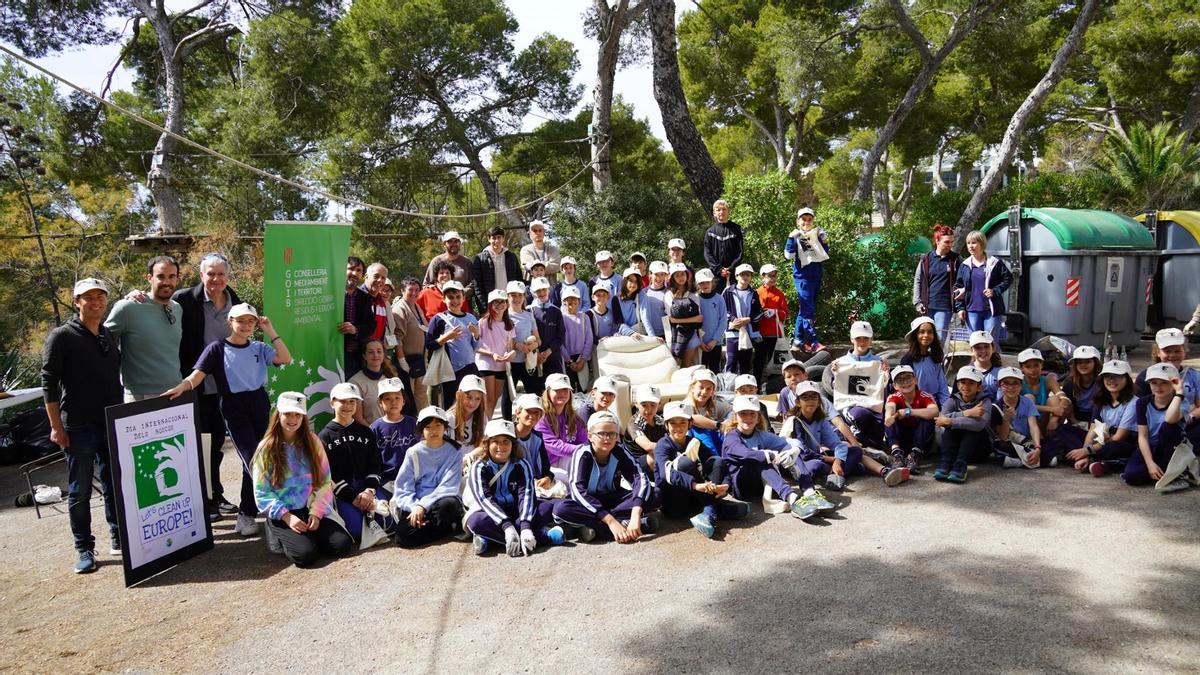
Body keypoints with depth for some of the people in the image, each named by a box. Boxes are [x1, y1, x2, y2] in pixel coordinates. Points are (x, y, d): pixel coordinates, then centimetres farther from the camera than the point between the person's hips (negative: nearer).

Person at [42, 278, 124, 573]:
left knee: (115, 486, 12)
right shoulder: (61, 337, -6)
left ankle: (119, 539, 23)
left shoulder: (110, 336, 10)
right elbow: (48, 383, -8)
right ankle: (84, 549, 13)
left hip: (113, 424, 5)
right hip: (78, 427, -5)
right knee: (80, 492, 4)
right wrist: (56, 427, -12)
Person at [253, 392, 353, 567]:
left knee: (343, 544, -19)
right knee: (305, 554, -27)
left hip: (312, 510, 3)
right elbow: (262, 493, -3)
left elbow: (325, 482, 3)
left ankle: (306, 537, 9)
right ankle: (284, 538, 6)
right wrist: (286, 516, -15)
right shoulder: (266, 449, -1)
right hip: (282, 515, -2)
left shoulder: (312, 442, 6)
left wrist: (316, 513, -10)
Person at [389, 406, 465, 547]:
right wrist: (414, 508, -19)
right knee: (403, 536, -26)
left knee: (449, 504, -38)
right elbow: (403, 489, 0)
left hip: (442, 500, -2)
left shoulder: (454, 452, 1)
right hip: (415, 504, 2)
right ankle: (449, 528, -6)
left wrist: (423, 506, -19)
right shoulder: (413, 453, 5)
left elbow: (449, 487, -9)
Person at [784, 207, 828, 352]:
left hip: (816, 276, 5)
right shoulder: (795, 236, 0)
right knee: (808, 309, -13)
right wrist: (791, 239, -20)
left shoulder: (818, 235, 11)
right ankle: (814, 342, -18)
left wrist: (824, 241, -6)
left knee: (804, 309, 10)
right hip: (802, 276, -5)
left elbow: (825, 255, 8)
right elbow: (788, 255, -11)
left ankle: (798, 340, 17)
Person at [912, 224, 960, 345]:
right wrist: (917, 302, 1)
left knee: (940, 339, -7)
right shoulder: (926, 259, 5)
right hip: (927, 307, 2)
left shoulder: (955, 259, 3)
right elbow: (917, 281, 9)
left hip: (944, 306, -2)